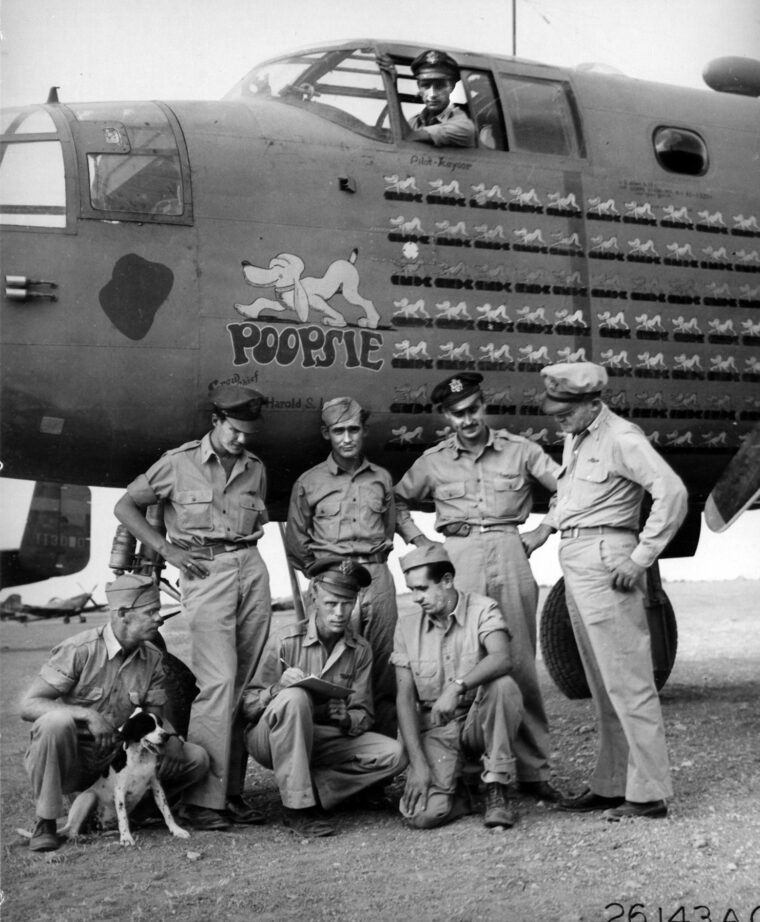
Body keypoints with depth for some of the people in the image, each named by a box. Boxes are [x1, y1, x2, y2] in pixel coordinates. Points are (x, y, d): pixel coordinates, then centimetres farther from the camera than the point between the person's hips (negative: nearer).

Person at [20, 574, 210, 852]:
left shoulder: (153, 658, 1)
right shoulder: (79, 650, -16)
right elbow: (28, 705, -20)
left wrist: (170, 738, -18)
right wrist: (87, 714, -33)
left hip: (114, 762, 5)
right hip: (67, 763, -5)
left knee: (196, 759, -9)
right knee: (57, 721, -38)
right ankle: (44, 823, -19)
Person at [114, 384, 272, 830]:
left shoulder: (255, 469, 13)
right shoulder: (178, 463, 1)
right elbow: (126, 506, 6)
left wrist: (244, 554, 7)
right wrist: (167, 549, -3)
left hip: (252, 568, 5)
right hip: (205, 572, -5)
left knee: (242, 685, 3)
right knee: (218, 682, -14)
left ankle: (232, 790, 9)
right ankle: (203, 798, -11)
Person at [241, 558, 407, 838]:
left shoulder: (360, 650, 1)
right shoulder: (286, 643, -11)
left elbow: (363, 715, -1)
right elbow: (248, 706, -9)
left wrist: (346, 719, -24)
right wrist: (277, 689, -30)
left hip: (322, 740, 4)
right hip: (269, 739, -4)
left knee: (393, 755, -16)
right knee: (294, 698, -36)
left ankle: (312, 796, -11)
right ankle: (298, 806, -29)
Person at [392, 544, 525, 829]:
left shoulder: (482, 609, -6)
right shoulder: (407, 626, 3)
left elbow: (502, 658, -27)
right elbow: (405, 697, -1)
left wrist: (457, 687, -43)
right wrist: (417, 763, -13)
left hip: (480, 721, -1)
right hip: (435, 729, 1)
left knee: (502, 685, -34)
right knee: (423, 814, -24)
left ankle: (497, 791, -19)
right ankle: (454, 791, 14)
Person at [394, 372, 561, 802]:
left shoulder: (519, 450, 8)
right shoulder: (434, 461, 11)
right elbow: (398, 502, 24)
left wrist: (543, 532, 3)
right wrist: (420, 543, 11)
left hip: (509, 556, 0)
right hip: (456, 559, 1)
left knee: (521, 664, 1)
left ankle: (534, 771, 7)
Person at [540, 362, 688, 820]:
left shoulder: (622, 438, -11)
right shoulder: (574, 440, 16)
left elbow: (673, 492, -20)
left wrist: (640, 557, -20)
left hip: (606, 562, -9)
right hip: (574, 560, 9)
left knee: (627, 682, -7)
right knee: (603, 684, 12)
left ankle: (650, 793, -4)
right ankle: (611, 785, 19)